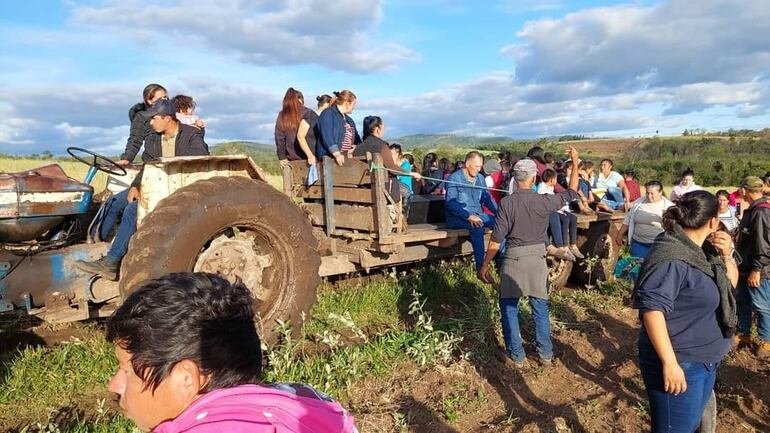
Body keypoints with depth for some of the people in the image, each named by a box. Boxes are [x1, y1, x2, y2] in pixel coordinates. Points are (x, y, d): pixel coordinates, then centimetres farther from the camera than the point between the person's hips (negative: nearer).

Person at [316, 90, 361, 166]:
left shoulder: (349, 120, 24)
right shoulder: (328, 114, -4)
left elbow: (356, 136, 23)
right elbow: (327, 136, -16)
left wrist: (356, 146, -2)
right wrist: (337, 154, -25)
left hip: (348, 158, 8)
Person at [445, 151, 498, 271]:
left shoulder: (480, 178, 12)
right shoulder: (454, 178, -10)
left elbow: (487, 198, 13)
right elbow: (450, 203, -18)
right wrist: (468, 216, -30)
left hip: (477, 215, 7)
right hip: (457, 217, -7)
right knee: (477, 226, -36)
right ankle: (480, 268, -33)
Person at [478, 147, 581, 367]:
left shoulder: (506, 203, -13)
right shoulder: (544, 201, -8)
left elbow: (496, 239, -13)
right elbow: (571, 192, 10)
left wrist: (485, 265, -5)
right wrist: (575, 162, 17)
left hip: (514, 259, -2)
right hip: (537, 258, 2)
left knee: (509, 308, 11)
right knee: (540, 308, 16)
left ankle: (517, 355, 16)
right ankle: (546, 353, 25)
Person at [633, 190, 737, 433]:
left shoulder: (702, 249, 6)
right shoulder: (672, 258, -24)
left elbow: (731, 283, 17)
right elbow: (652, 309, -29)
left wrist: (726, 255, -2)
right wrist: (669, 363, -29)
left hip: (704, 363, 10)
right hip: (681, 365, -10)